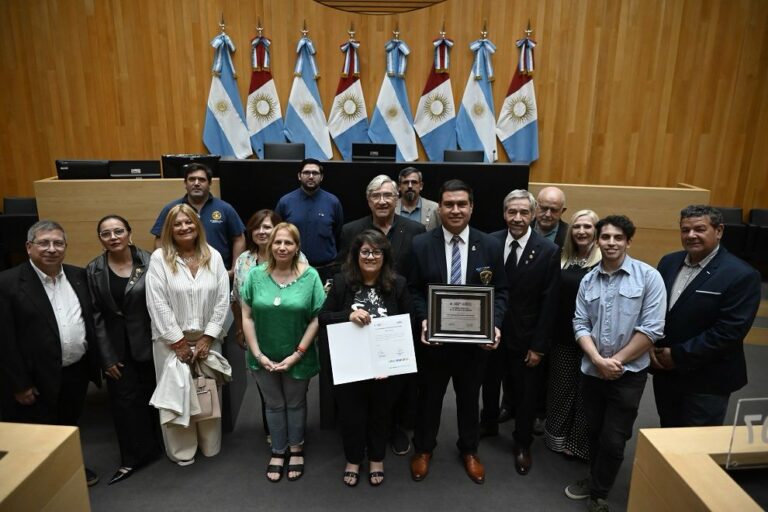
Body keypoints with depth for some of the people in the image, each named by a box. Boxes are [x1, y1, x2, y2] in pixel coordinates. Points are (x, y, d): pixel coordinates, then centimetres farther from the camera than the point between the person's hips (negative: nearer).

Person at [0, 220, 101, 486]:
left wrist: (96, 361, 7)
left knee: (70, 426, 23)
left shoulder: (79, 275, 3)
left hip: (77, 371, 5)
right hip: (38, 379, -5)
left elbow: (90, 320, 10)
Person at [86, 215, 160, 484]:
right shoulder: (93, 270, -2)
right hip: (116, 346, 1)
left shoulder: (148, 262, -7)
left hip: (147, 342, -1)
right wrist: (107, 357, -6)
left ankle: (151, 446, 32)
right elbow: (95, 315, -3)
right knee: (124, 399, 6)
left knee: (149, 395, 12)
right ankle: (133, 457, 21)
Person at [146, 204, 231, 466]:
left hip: (207, 339, 2)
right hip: (172, 340, -2)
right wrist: (178, 342, -10)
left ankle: (210, 446, 29)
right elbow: (158, 304, -9)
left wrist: (208, 338, -6)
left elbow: (222, 300, 0)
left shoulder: (214, 256, 2)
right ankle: (182, 451, 24)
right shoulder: (159, 258, -6)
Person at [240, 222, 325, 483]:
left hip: (298, 357, -1)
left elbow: (316, 319, -11)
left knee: (295, 403, 18)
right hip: (265, 357, 1)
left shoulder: (310, 276, -12)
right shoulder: (256, 275, -7)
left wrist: (297, 354, -14)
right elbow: (247, 316, -5)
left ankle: (296, 449, 41)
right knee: (274, 404, 18)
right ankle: (278, 451, 39)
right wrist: (258, 354, -10)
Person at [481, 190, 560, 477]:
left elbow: (549, 303, -10)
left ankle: (522, 444, 34)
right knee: (490, 382, 21)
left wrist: (539, 345, -10)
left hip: (525, 336, -2)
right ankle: (489, 423, 47)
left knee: (525, 393, 13)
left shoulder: (548, 251, -12)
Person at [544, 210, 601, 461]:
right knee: (560, 387, 16)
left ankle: (581, 443, 27)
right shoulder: (562, 260, 4)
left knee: (585, 391, 9)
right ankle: (557, 437, 34)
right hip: (562, 336, 4)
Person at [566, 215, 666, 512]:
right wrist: (598, 360, -13)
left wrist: (617, 361, -12)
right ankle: (595, 480, 41)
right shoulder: (588, 281, 2)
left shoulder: (648, 277, -10)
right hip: (592, 371, 4)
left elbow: (651, 329, -13)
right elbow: (580, 325, 1)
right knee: (594, 433, 18)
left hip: (628, 374, -3)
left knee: (613, 440, 5)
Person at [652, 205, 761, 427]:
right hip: (664, 370, 6)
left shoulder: (741, 275, -15)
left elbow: (729, 331, -21)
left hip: (706, 380, -5)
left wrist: (678, 356, -18)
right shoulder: (669, 262, 4)